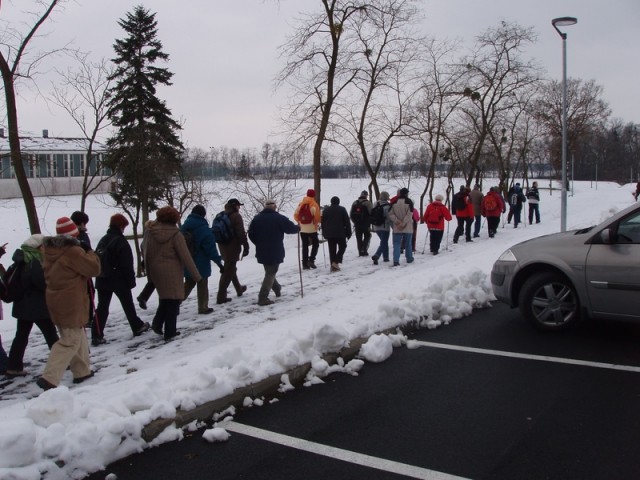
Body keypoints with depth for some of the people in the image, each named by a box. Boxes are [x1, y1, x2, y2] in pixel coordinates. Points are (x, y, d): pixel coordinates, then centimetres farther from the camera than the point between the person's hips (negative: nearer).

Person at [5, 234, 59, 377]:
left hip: (23, 305, 9)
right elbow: (43, 282, -22)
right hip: (37, 306, -9)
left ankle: (14, 367, 16)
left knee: (21, 336, 12)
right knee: (51, 334, 2)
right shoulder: (34, 262, -19)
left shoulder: (22, 260, 11)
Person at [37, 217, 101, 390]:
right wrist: (89, 252, 0)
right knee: (71, 341, -4)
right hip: (71, 303, -9)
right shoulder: (73, 251, -18)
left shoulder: (50, 250, 8)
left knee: (78, 336, 20)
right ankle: (49, 378, -11)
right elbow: (94, 269, -13)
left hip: (55, 301, 9)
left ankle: (82, 371, 27)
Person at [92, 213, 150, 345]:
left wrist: (100, 275, 19)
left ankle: (97, 336, -2)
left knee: (102, 307, 3)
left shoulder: (103, 240, 10)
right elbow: (127, 264, -16)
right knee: (128, 304, 11)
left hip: (103, 279, 6)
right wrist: (131, 280, -9)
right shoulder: (121, 241, -14)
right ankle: (137, 327, 25)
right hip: (119, 279, -6)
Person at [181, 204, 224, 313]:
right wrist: (219, 262, -17)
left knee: (188, 284, 19)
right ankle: (203, 307, 15)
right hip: (200, 263, -6)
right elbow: (211, 248, -20)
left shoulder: (184, 227, 5)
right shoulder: (204, 229, -17)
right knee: (202, 285, 8)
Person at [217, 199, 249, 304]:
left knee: (230, 268, 22)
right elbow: (241, 233, -18)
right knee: (228, 271, -5)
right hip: (233, 247, -8)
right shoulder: (236, 216, -12)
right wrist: (246, 246, -13)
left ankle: (239, 289, 39)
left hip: (223, 247, 8)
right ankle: (221, 296, -7)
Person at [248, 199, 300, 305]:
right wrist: (298, 228, 14)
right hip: (275, 252, -5)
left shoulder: (257, 218, 3)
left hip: (261, 252, 5)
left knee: (269, 271, 24)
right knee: (271, 273, 1)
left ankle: (277, 289, 38)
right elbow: (291, 228, -8)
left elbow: (251, 234, 4)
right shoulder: (279, 218, -11)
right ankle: (263, 297, -6)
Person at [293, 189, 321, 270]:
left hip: (302, 229, 4)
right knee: (315, 244, 12)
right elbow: (317, 217, -16)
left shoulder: (300, 204, 2)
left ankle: (305, 263, 8)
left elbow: (295, 215, 6)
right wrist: (317, 222, 6)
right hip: (312, 229, -4)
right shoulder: (314, 205, -11)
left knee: (305, 246, 10)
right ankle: (311, 260, -3)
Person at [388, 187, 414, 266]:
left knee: (396, 244, 2)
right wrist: (403, 223, -15)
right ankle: (409, 258, 28)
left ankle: (396, 260, -11)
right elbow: (409, 215, -15)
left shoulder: (394, 203, 1)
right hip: (407, 227, -1)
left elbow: (390, 214, -5)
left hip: (397, 228, 1)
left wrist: (398, 221, -9)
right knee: (408, 244, 14)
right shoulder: (409, 202, -7)